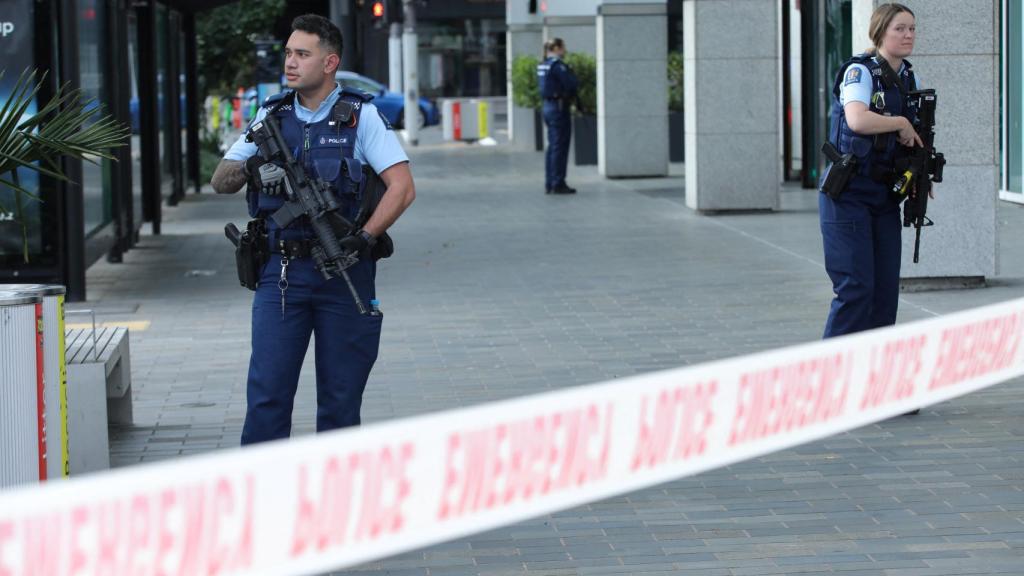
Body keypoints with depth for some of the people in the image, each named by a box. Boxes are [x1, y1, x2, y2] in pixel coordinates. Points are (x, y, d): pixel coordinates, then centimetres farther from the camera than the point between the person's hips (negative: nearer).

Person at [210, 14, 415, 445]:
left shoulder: (360, 116, 1)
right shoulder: (270, 116, 10)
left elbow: (403, 187, -7)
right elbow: (219, 182, 7)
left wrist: (365, 237, -20)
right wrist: (246, 170, -16)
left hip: (344, 273, -2)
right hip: (281, 273, 2)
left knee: (341, 398, 5)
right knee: (267, 393, -5)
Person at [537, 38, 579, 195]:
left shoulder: (542, 66, 12)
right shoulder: (557, 65, -16)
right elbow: (572, 84, -20)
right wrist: (570, 72, 0)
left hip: (548, 106, 9)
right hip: (559, 108, -9)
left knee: (552, 146, 14)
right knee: (560, 147, -4)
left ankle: (550, 184, 17)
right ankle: (558, 184, -1)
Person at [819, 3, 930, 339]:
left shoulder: (910, 80, 12)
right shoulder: (860, 71, -11)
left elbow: (915, 140, 23)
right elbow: (858, 120, -31)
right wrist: (902, 123, -16)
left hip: (886, 196, 7)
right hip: (849, 194, -7)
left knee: (886, 288, 5)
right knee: (856, 287, -11)